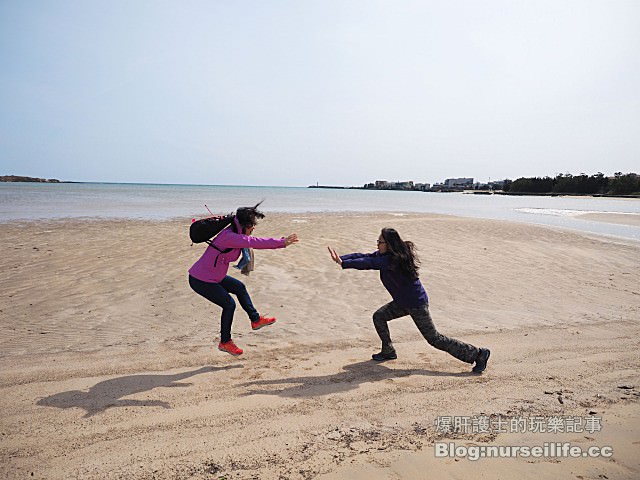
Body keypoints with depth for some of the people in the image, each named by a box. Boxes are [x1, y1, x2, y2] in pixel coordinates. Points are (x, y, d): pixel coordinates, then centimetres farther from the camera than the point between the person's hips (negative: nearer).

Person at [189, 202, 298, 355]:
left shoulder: (238, 234, 3)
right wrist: (282, 242, -26)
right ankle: (225, 342, 14)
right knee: (229, 304, -4)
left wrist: (283, 242, 0)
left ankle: (255, 320, 32)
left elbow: (256, 242, 6)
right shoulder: (228, 236, -28)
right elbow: (254, 242, -31)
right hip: (200, 280, -10)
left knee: (239, 287, 18)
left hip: (213, 277, 10)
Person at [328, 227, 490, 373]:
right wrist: (341, 257, -14)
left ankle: (478, 353, 9)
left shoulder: (394, 260, -28)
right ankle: (388, 352, 25)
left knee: (434, 338, -2)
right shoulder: (385, 255, -1)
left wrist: (343, 263, -39)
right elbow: (364, 256, -4)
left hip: (417, 304, -9)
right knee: (379, 316, 9)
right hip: (403, 302, 9)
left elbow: (369, 263, -37)